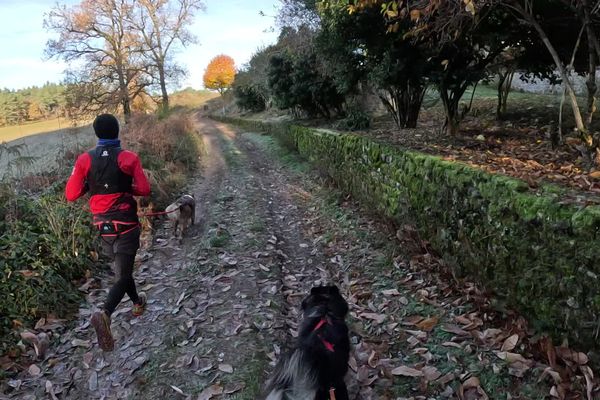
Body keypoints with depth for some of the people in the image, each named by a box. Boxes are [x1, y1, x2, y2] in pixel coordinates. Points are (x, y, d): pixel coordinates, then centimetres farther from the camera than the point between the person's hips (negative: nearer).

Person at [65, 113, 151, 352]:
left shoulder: (85, 160, -3)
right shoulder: (129, 158, -10)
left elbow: (71, 195, -3)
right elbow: (144, 190, -13)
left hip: (102, 225, 4)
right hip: (125, 223, -4)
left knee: (121, 268, 24)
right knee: (123, 275, -2)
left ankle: (137, 302, 44)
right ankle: (104, 314, -26)